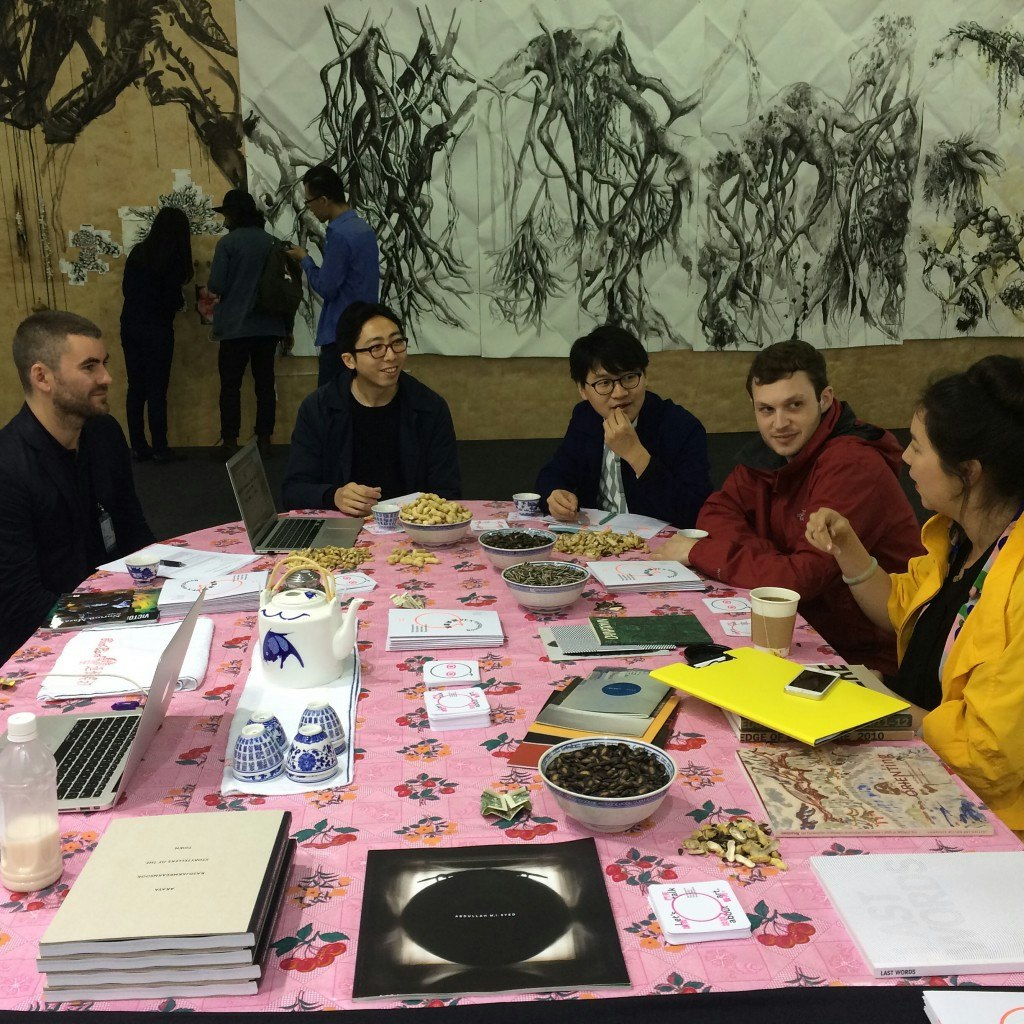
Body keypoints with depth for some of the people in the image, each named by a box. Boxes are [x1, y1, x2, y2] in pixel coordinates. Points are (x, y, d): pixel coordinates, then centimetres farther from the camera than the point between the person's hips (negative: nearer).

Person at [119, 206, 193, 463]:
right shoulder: (174, 258, -10)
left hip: (130, 326, 6)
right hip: (156, 330, -5)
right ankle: (159, 449, 3)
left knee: (136, 388, 9)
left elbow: (126, 288, 10)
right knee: (156, 390, 0)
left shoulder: (137, 252, 7)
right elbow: (172, 300, -12)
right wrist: (180, 303, 9)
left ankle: (138, 447, 13)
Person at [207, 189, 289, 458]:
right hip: (268, 325, 4)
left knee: (231, 385, 4)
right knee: (265, 383, 9)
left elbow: (216, 286, -12)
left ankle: (230, 441, 4)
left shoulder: (228, 242, -9)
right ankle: (264, 439, 10)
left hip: (236, 326, -4)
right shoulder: (273, 242, 3)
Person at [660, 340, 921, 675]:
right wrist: (764, 556, -19)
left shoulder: (854, 465, -23)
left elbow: (804, 578, -28)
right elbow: (717, 512, 3)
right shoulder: (773, 449, 1)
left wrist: (697, 552, -19)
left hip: (868, 657, -6)